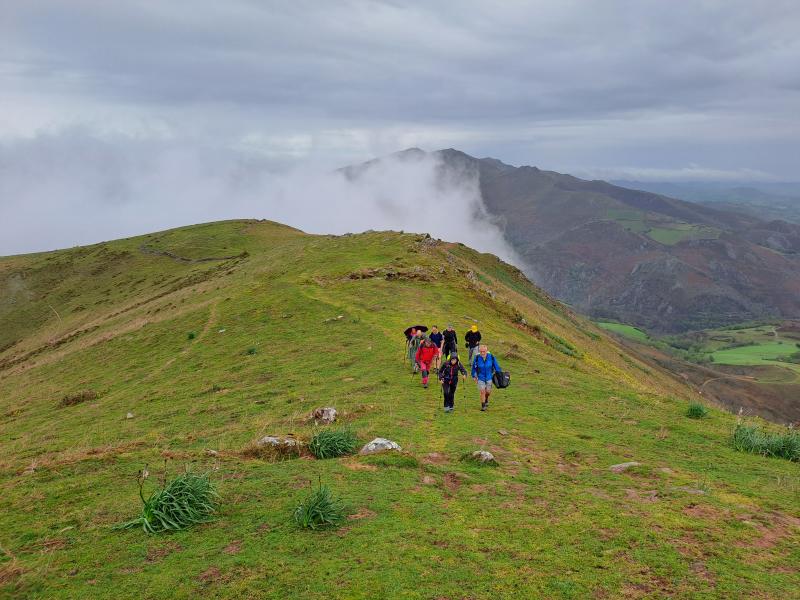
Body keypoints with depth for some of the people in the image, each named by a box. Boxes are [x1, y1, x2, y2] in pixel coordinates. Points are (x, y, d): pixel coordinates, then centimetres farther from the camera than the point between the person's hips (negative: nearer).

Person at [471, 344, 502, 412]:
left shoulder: (491, 357, -16)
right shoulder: (477, 358, -18)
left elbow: (496, 366, -1)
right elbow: (474, 367, -2)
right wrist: (474, 376, 6)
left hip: (489, 377, 2)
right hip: (480, 378, -1)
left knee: (488, 391, 12)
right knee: (482, 391, -8)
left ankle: (486, 400, 45)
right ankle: (483, 405, 9)